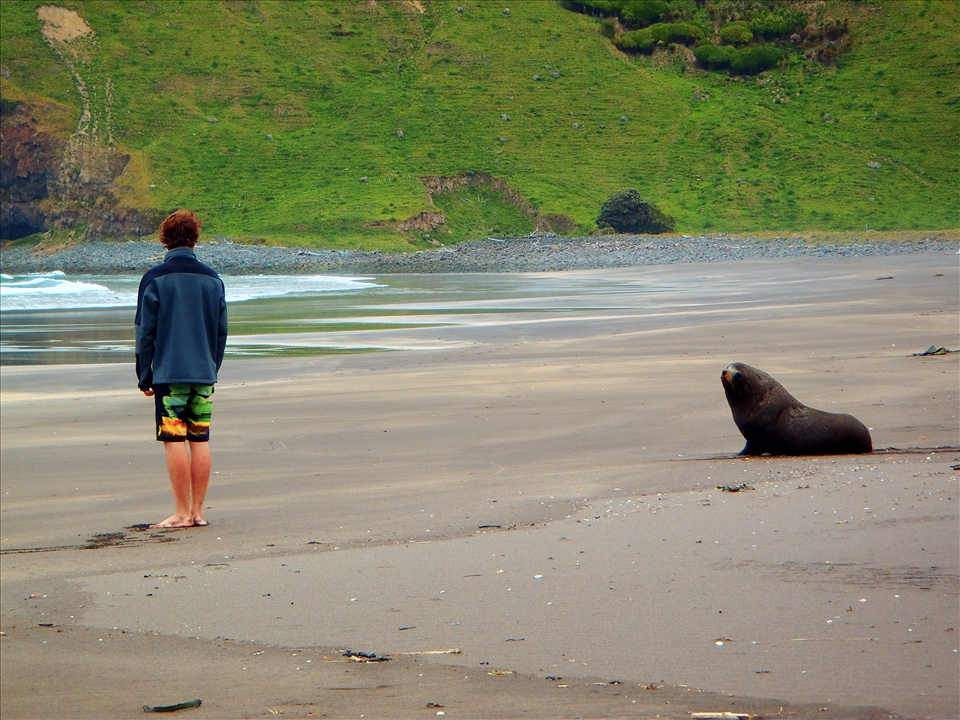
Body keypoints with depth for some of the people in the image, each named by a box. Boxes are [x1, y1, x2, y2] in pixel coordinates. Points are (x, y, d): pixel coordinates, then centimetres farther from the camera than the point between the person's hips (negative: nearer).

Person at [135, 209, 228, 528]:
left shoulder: (155, 279, -4)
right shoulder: (213, 279, 8)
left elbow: (145, 332, -3)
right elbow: (221, 332, 13)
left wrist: (144, 377, 4)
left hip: (169, 373, -4)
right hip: (204, 373, 4)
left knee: (174, 441, -2)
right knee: (200, 440, 7)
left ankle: (181, 513, -3)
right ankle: (198, 511, 8)